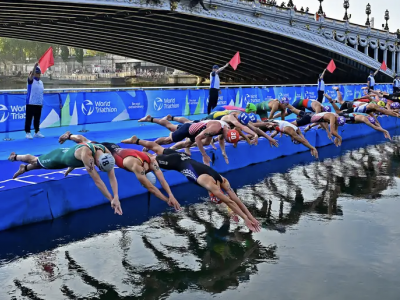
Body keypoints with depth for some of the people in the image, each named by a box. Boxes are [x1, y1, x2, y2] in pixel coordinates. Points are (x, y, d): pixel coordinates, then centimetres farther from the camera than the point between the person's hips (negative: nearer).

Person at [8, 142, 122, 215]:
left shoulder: (107, 154, -32)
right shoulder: (86, 154, -51)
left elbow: (112, 176, -34)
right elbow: (97, 180, -51)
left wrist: (116, 197, -47)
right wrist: (111, 199, -50)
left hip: (69, 156, 6)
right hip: (60, 157, -6)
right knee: (36, 161, 25)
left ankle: (24, 168, 62)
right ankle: (15, 157, 56)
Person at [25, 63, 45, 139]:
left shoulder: (41, 82, 14)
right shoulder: (31, 80, -4)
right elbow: (31, 75, -26)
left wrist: (42, 102, 13)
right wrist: (35, 66, -39)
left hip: (39, 104, 6)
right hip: (31, 103, -6)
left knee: (37, 119, 11)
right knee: (29, 118, -3)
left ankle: (37, 132, 19)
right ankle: (28, 132, 1)